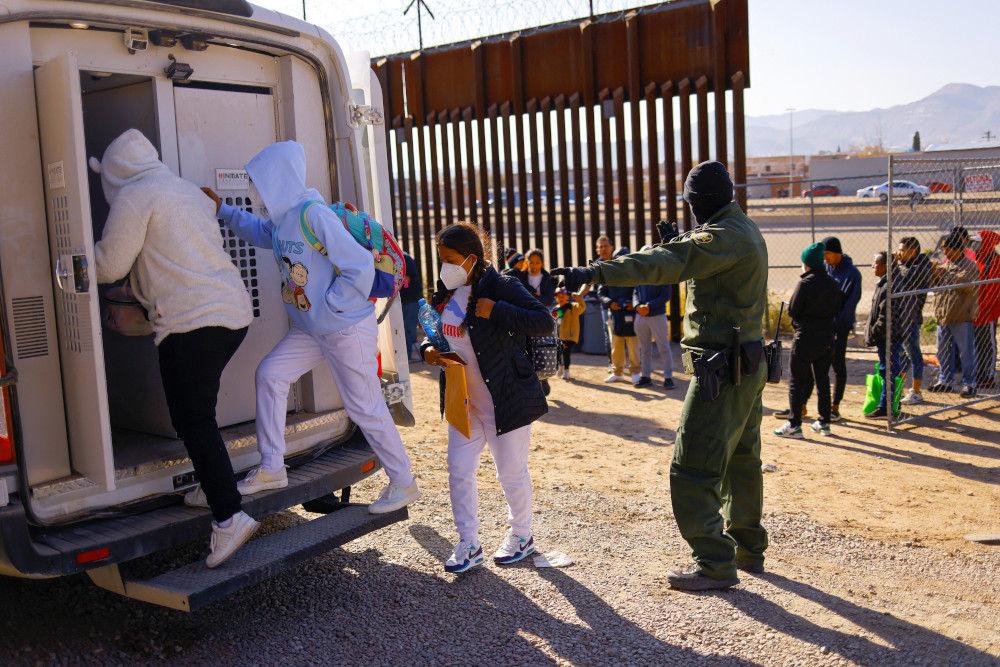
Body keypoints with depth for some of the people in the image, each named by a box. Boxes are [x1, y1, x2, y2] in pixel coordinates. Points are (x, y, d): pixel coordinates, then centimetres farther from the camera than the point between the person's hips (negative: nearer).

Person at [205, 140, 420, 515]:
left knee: (364, 407, -1)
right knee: (270, 374, 6)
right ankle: (271, 469, 17)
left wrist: (331, 305, -18)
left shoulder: (314, 215, -23)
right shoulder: (280, 217, 5)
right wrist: (222, 210, 22)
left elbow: (360, 266, -26)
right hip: (310, 329, 9)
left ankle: (403, 483, 16)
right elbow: (258, 232, 30)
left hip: (348, 329, -9)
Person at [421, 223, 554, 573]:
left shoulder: (502, 287, -16)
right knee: (459, 469, 5)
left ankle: (521, 536, 29)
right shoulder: (446, 293, 6)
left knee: (511, 472, 7)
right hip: (463, 402, 7)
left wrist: (497, 311, -29)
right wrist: (428, 348, -3)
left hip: (506, 401, -6)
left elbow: (545, 322, -22)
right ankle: (469, 544, 18)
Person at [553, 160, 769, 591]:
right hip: (748, 363, 11)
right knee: (741, 461, 21)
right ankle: (748, 549, 34)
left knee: (692, 469, -6)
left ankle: (715, 564, -1)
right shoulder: (745, 231, 14)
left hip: (723, 369, -11)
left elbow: (667, 263, -33)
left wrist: (596, 273, -40)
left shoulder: (725, 236, -18)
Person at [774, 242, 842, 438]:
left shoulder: (805, 284, -15)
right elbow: (836, 311, 11)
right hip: (826, 339, 6)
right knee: (822, 380, 15)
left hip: (805, 338, -6)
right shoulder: (833, 284, 4)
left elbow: (792, 311, -12)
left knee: (797, 382, -1)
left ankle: (794, 425, -2)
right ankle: (824, 423, 19)